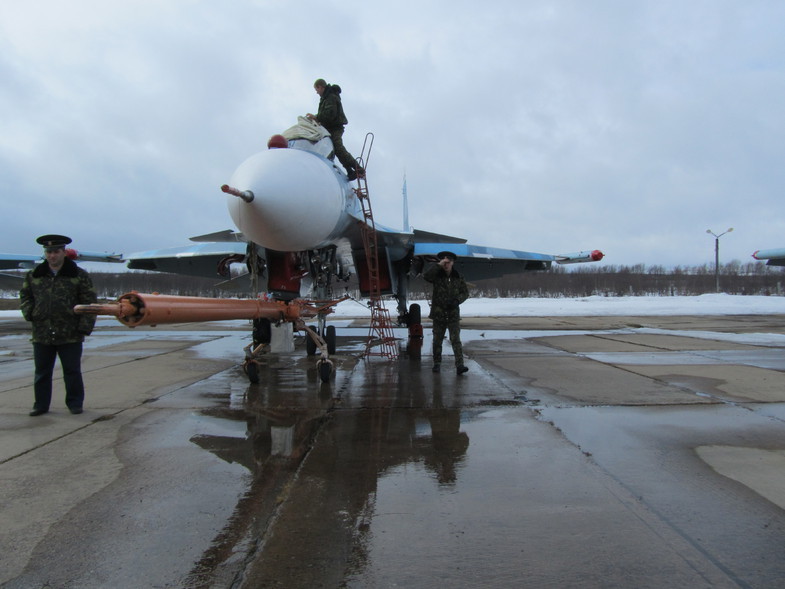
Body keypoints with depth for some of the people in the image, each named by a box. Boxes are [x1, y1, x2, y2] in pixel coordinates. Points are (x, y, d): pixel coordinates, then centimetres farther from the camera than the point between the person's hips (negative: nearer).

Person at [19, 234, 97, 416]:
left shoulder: (79, 276, -1)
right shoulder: (34, 275, 8)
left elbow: (89, 303, -1)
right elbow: (25, 295, 21)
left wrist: (85, 326, -7)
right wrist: (29, 313, 3)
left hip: (70, 335, -3)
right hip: (41, 333, 3)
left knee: (72, 372, 6)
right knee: (42, 372, 11)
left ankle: (75, 403, 19)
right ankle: (41, 404, 24)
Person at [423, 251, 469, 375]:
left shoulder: (458, 277, 3)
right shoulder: (437, 275, -2)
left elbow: (465, 292, 8)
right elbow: (426, 276, -23)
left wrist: (457, 300, -11)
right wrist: (439, 265, -24)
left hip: (453, 314, 0)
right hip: (438, 314, 0)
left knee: (456, 340, -8)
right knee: (437, 340, 10)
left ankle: (459, 366, -13)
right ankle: (437, 364, 24)